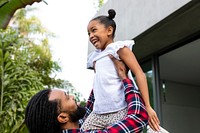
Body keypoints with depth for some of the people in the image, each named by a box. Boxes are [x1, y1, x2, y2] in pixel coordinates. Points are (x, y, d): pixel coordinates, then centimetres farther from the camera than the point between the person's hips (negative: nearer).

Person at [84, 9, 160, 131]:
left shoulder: (119, 47, -1)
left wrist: (147, 106, -18)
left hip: (121, 111, -7)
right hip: (98, 114, 7)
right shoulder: (95, 57, 20)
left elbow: (139, 74, -10)